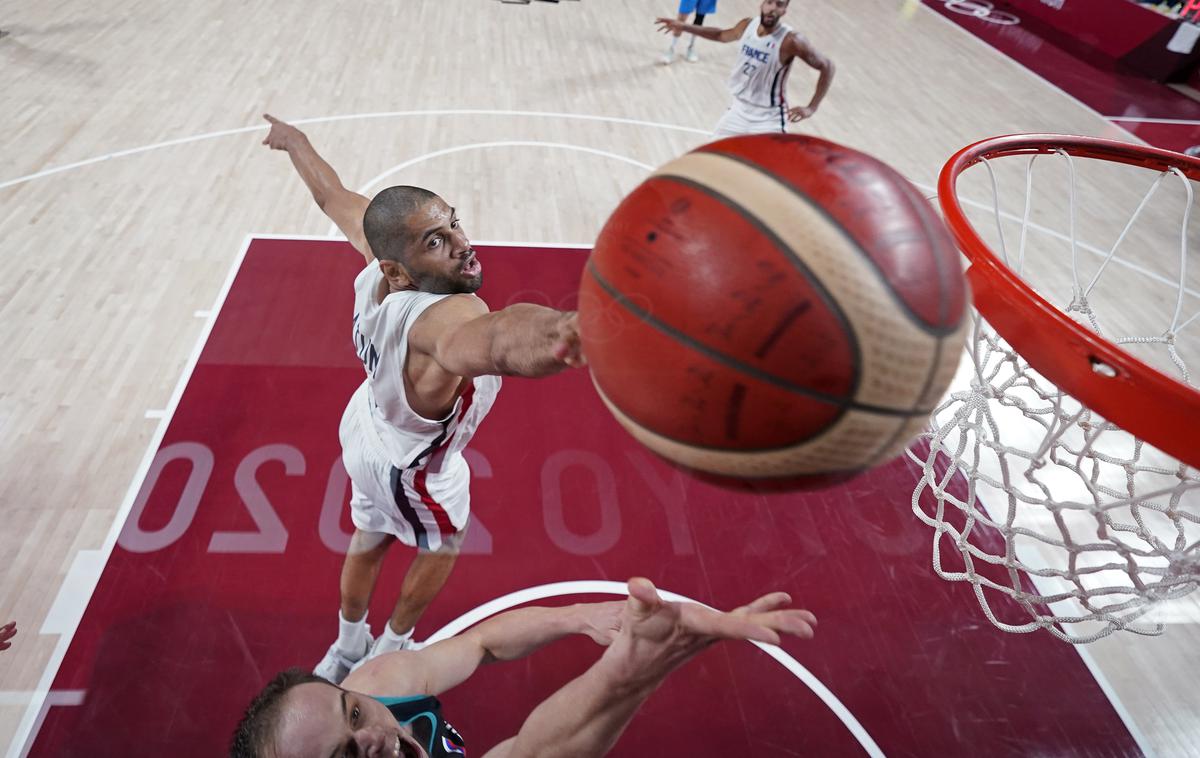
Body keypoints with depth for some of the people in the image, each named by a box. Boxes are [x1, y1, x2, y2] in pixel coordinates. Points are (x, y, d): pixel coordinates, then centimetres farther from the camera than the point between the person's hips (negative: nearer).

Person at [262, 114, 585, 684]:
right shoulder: (441, 315, -49)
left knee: (369, 541, 31)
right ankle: (392, 646, 51)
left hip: (367, 430, 6)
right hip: (413, 471, -6)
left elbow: (331, 195, -6)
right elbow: (486, 340, -75)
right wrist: (559, 334, -98)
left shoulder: (378, 260, -28)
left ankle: (347, 649, 58)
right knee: (443, 544, 27)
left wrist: (295, 140, 15)